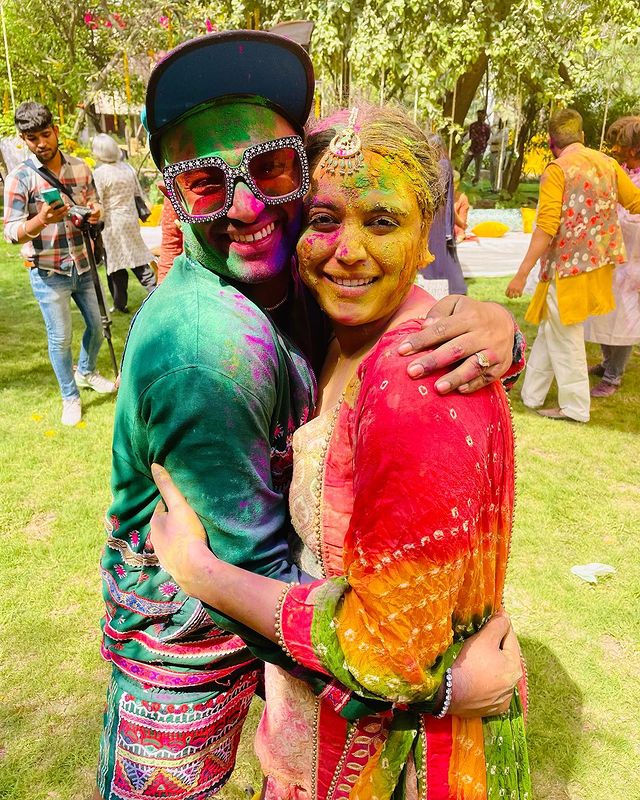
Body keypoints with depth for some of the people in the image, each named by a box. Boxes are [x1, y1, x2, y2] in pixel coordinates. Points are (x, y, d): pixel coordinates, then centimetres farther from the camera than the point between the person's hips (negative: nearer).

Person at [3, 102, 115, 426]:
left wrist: (95, 212, -12)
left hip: (82, 265, 5)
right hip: (48, 273, -4)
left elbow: (93, 202, 14)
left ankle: (86, 372, 45)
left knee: (96, 325, 17)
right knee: (60, 338, 3)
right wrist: (43, 220, -36)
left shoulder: (80, 168, 1)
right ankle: (70, 398, 22)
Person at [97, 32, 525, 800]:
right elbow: (250, 575, -30)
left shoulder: (299, 275, -11)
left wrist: (492, 327, -30)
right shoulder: (204, 346, -34)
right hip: (189, 643, -6)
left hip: (290, 590, 7)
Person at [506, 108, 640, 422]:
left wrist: (522, 273, -19)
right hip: (595, 263, 7)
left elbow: (546, 227, -20)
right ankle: (531, 393, 27)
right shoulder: (608, 163, 6)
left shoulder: (557, 170, -12)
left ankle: (575, 407, 15)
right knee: (550, 330, 18)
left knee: (564, 338, 6)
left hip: (568, 266, -7)